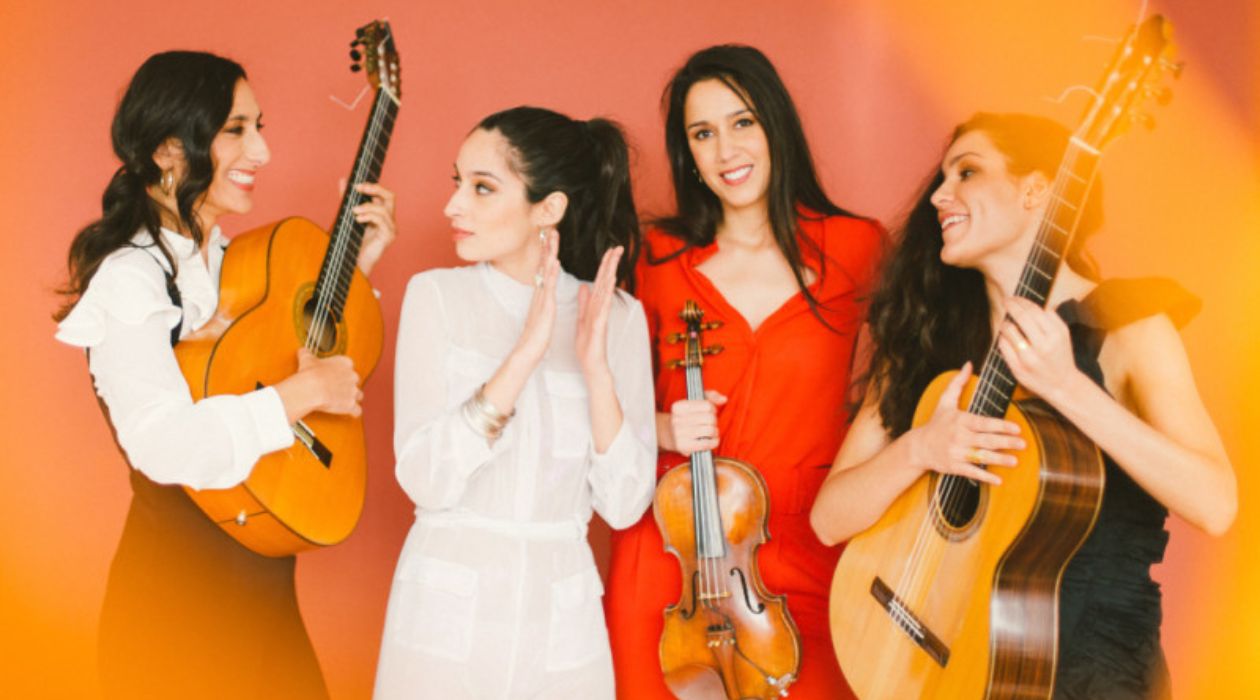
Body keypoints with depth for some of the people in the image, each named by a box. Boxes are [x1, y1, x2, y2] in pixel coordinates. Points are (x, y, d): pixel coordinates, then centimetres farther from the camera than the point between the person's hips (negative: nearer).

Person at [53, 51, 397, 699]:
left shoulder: (235, 257, 9)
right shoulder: (129, 278, -17)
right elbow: (164, 446, -29)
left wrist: (356, 264, 8)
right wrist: (303, 392, -24)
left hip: (261, 574, 8)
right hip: (180, 590, -8)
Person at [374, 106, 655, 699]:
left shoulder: (619, 317, -3)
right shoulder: (436, 295, -6)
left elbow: (623, 506, -6)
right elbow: (424, 480, -15)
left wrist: (597, 368, -18)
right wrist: (526, 352, -22)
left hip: (562, 625, 1)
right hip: (448, 615, -1)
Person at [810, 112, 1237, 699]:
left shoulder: (1124, 326, -5)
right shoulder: (927, 340, 4)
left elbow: (1215, 506, -19)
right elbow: (830, 519, 1)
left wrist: (1069, 388, -27)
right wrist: (918, 450, -17)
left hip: (1096, 647, -4)